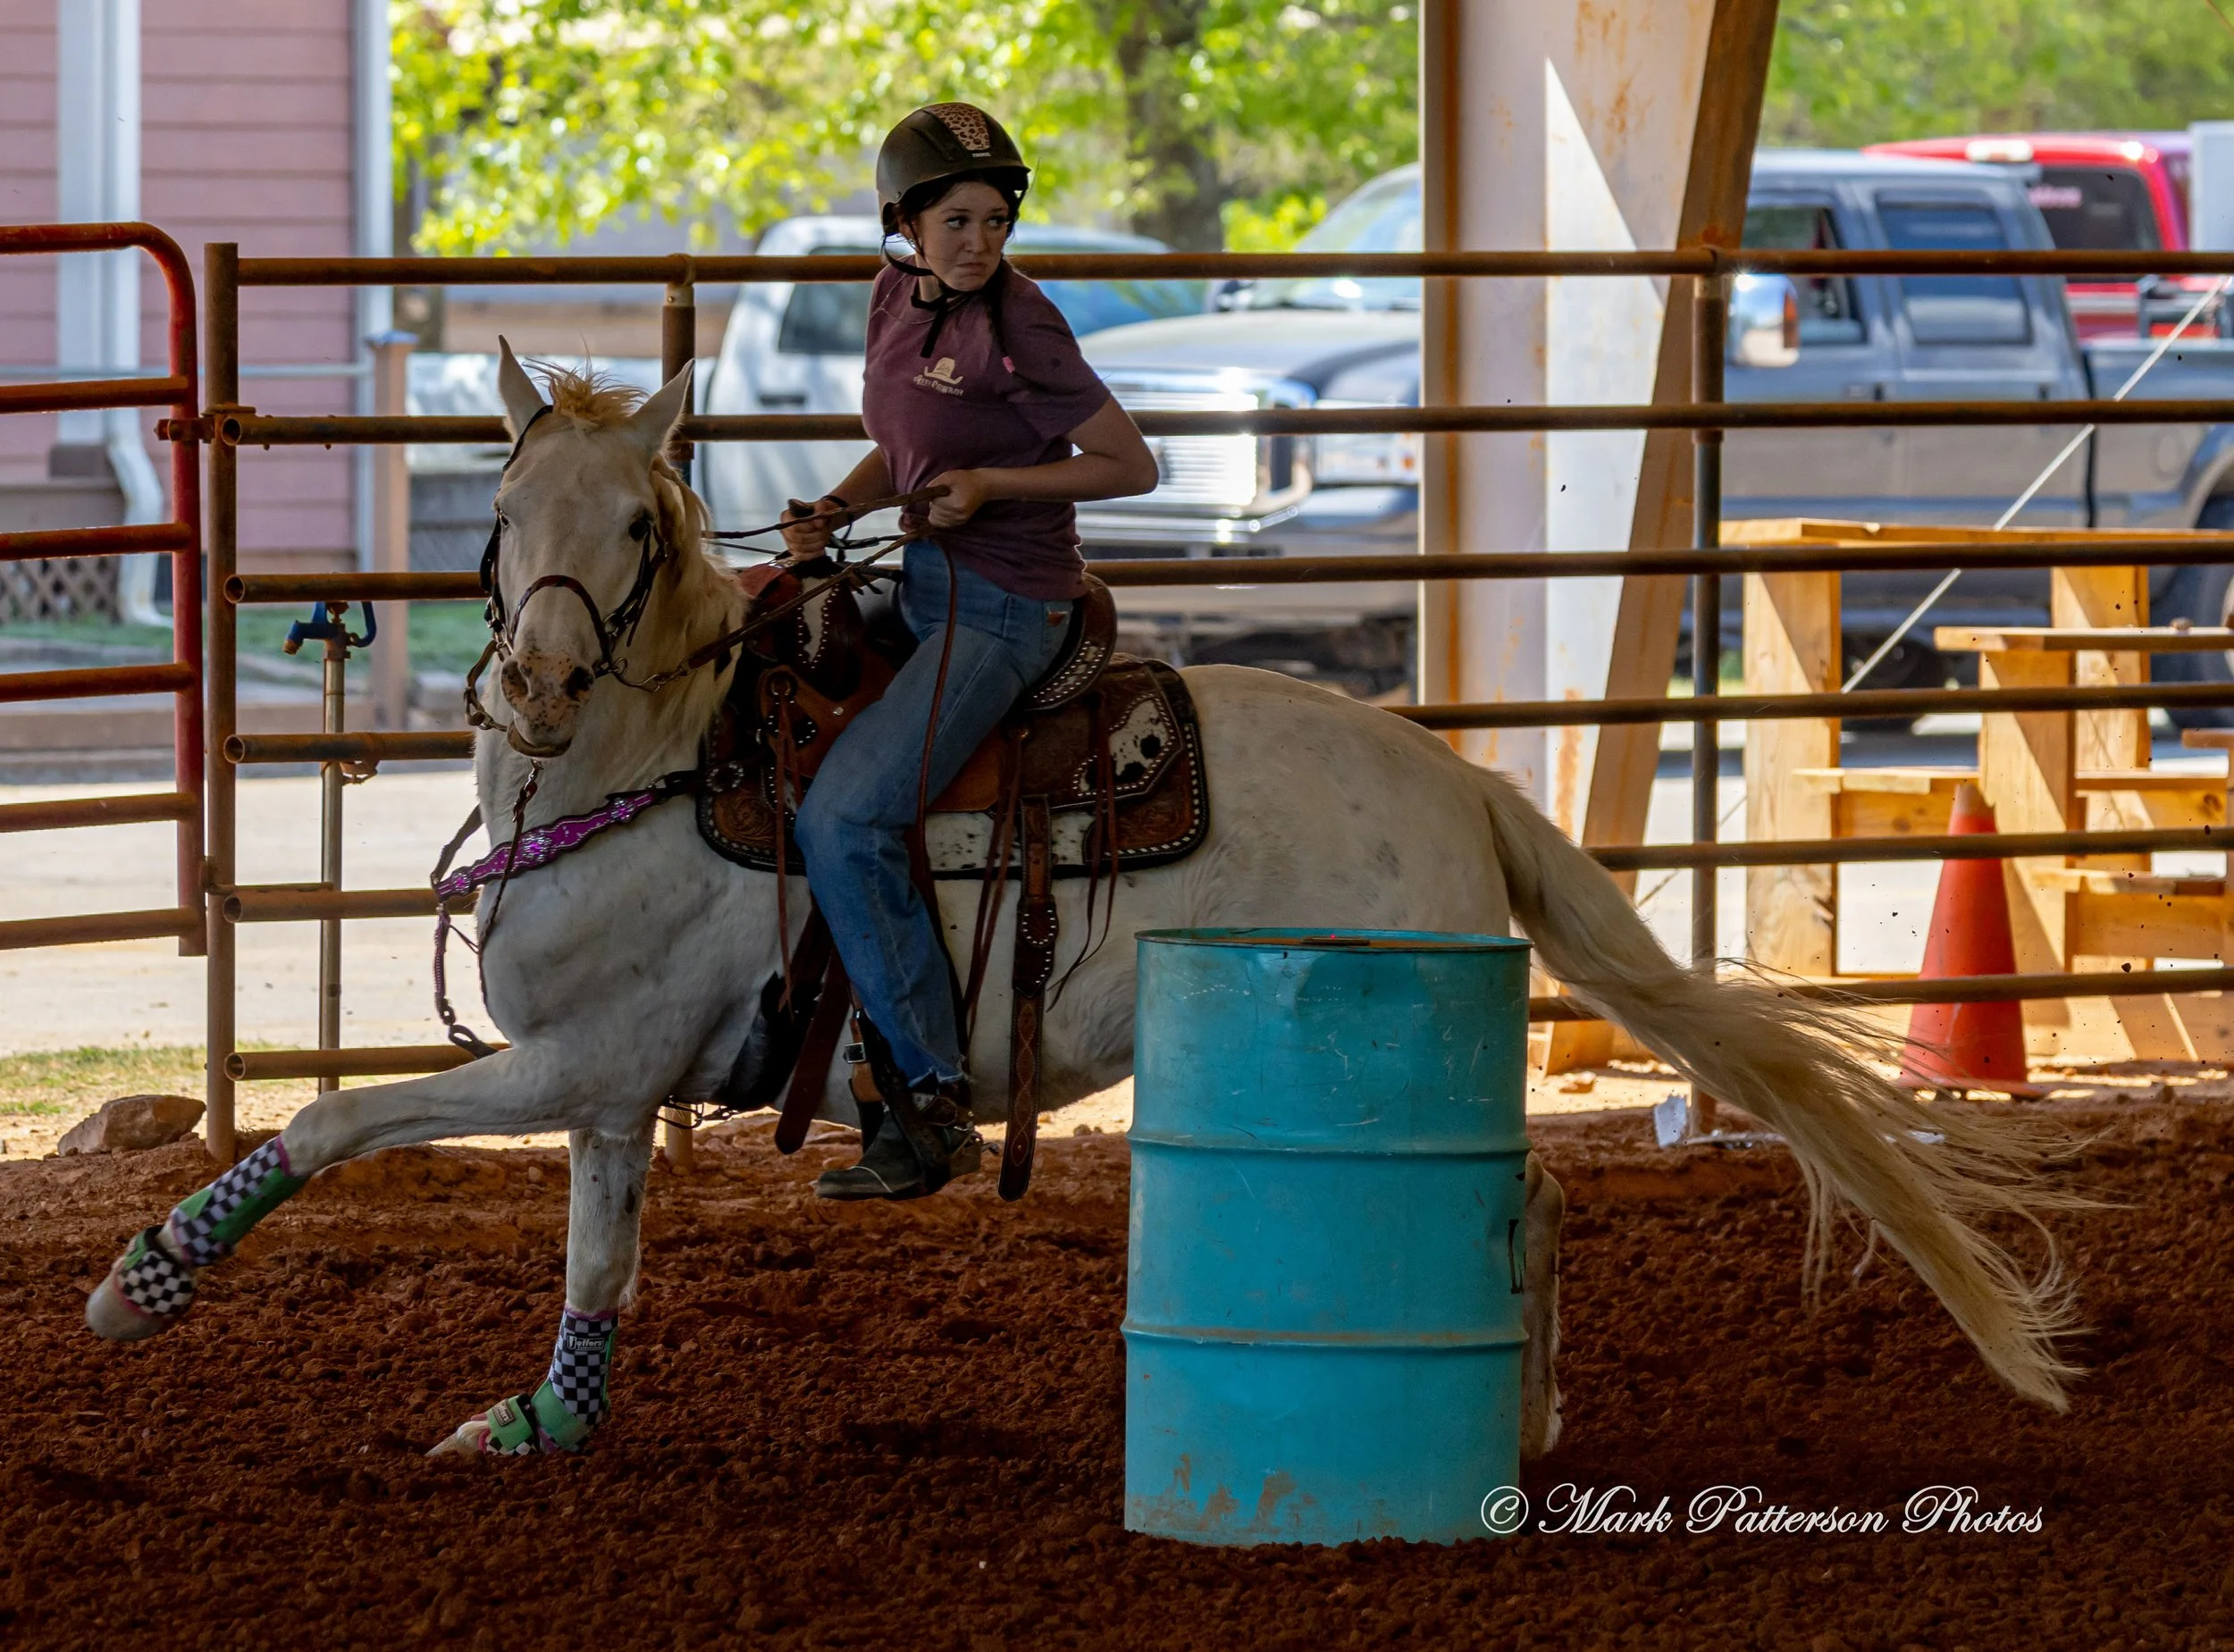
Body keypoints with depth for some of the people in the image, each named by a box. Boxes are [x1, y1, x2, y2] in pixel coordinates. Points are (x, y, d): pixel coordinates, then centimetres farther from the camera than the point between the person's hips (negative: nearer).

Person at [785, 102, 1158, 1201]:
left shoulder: (1015, 329, -16)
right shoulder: (896, 298, 7)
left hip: (999, 610, -9)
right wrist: (832, 514, 2)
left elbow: (1132, 465, -13)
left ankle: (934, 1108, -19)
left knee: (842, 820, -23)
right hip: (918, 582, 9)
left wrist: (988, 482, -20)